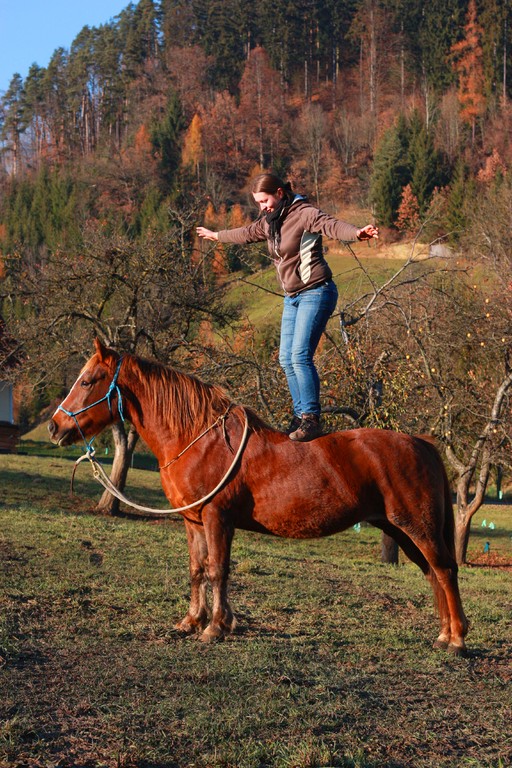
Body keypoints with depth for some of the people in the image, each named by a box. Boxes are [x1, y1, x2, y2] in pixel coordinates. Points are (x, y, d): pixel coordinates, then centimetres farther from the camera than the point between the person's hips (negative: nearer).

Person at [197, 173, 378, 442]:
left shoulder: (304, 214, -14)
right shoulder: (269, 222, 13)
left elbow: (331, 225, -34)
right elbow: (246, 234, 33)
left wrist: (357, 233, -55)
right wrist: (216, 235, 48)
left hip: (315, 293, -9)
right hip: (292, 298, 9)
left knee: (300, 355, -18)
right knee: (286, 358, 6)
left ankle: (311, 419, -13)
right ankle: (300, 415, 14)